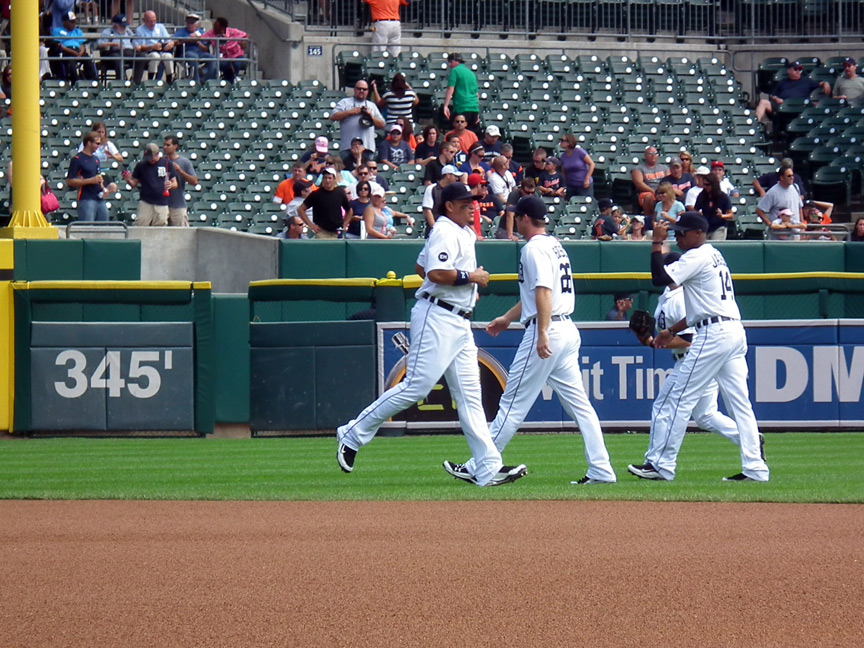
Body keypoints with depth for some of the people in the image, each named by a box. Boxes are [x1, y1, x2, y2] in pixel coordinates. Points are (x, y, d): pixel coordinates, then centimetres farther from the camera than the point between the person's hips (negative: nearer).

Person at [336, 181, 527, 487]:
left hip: (459, 324, 10)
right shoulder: (445, 233, -10)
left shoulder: (463, 233, 19)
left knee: (470, 397, 4)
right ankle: (352, 435, -1)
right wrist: (471, 277, -13)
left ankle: (488, 468, -1)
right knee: (416, 386, -11)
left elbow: (422, 267, 29)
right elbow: (436, 273, -25)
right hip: (436, 318, -10)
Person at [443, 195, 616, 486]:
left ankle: (478, 468, 1)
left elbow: (543, 292, -23)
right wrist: (507, 319, 36)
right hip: (569, 331, 9)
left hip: (548, 333, -9)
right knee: (578, 404, 7)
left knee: (513, 403, -4)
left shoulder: (534, 248, -10)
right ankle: (601, 470, 1)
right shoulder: (555, 246, 20)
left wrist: (542, 333, -30)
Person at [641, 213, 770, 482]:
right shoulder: (714, 256, 22)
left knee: (679, 399, -4)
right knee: (740, 403, 5)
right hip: (735, 331, 10)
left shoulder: (697, 257, -7)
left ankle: (663, 466, -3)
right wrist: (672, 331, 27)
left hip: (714, 335, -10)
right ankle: (754, 468, 0)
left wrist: (657, 243, -7)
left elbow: (660, 278, -17)